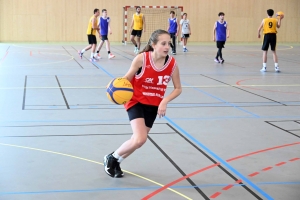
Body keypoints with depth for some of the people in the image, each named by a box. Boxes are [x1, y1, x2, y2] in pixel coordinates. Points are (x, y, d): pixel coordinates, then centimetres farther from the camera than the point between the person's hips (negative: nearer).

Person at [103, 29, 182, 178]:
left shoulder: (172, 64, -14)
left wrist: (164, 101, -18)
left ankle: (116, 162, 36)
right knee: (140, 140, -20)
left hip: (153, 105, 4)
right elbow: (127, 78, -9)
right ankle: (111, 158, 7)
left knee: (138, 140, 9)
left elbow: (178, 88, -2)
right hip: (136, 102, -4)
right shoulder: (141, 59, -22)